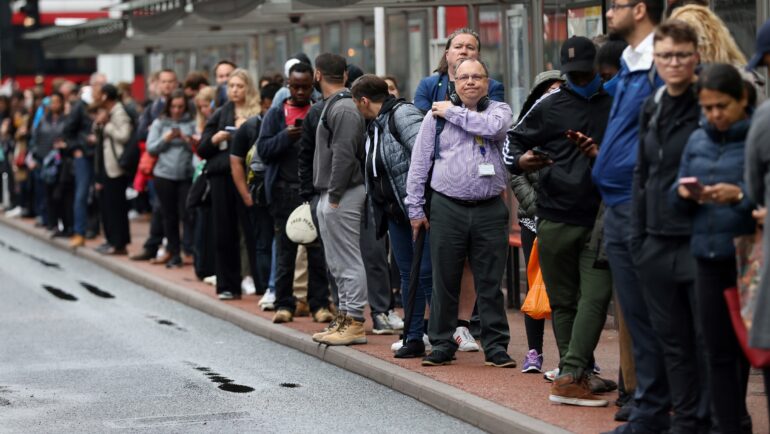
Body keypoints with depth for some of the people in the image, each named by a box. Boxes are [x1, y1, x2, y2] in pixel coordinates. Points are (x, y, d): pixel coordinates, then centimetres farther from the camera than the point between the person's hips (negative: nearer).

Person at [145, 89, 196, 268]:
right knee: (169, 216, 7)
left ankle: (192, 251, -5)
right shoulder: (159, 123, 7)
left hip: (186, 175, -2)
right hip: (164, 175, 2)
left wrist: (188, 139, -18)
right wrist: (166, 138, -10)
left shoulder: (191, 123, 2)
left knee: (187, 214, -9)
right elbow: (150, 148, 3)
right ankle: (174, 254, 15)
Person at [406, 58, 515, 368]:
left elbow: (494, 127, -16)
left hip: (490, 209, 0)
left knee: (490, 283, 3)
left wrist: (453, 112, -6)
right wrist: (416, 209, 4)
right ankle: (442, 345, 13)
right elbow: (419, 162, 8)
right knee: (444, 282, 3)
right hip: (448, 208, 0)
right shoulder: (436, 115, 7)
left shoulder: (499, 110, 9)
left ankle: (496, 346, 9)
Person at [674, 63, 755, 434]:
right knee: (720, 354, 10)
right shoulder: (698, 141, 12)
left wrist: (741, 196, -25)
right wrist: (685, 193, -5)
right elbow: (677, 197, 16)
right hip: (709, 259, 6)